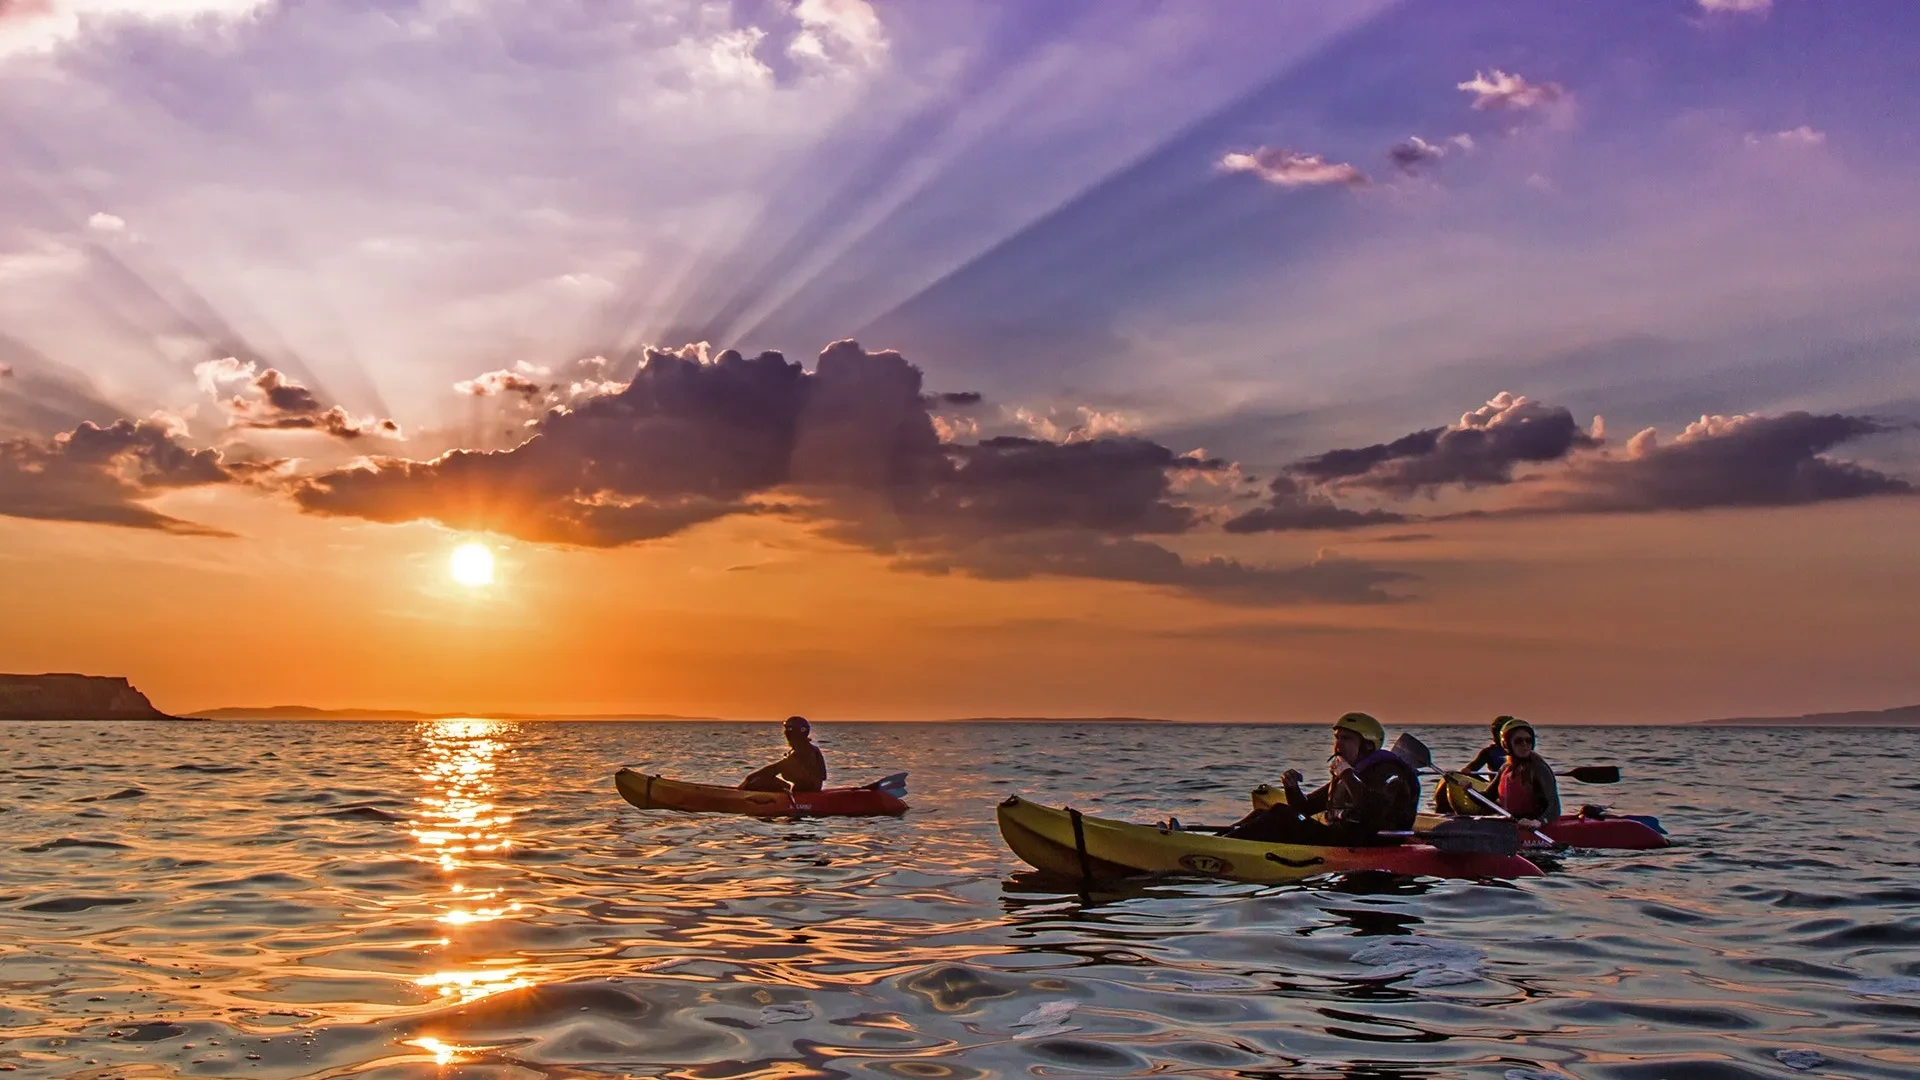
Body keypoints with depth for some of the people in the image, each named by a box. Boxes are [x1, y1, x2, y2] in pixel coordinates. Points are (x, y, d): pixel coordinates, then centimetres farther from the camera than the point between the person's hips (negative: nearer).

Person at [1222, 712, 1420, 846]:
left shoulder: (1386, 772, -3)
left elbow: (1373, 809, -25)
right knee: (1264, 814, -2)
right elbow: (1303, 808, 25)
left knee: (1281, 815, -22)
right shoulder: (1341, 780, 23)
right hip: (1335, 837, 9)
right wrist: (1292, 786, 4)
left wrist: (1347, 774, -16)